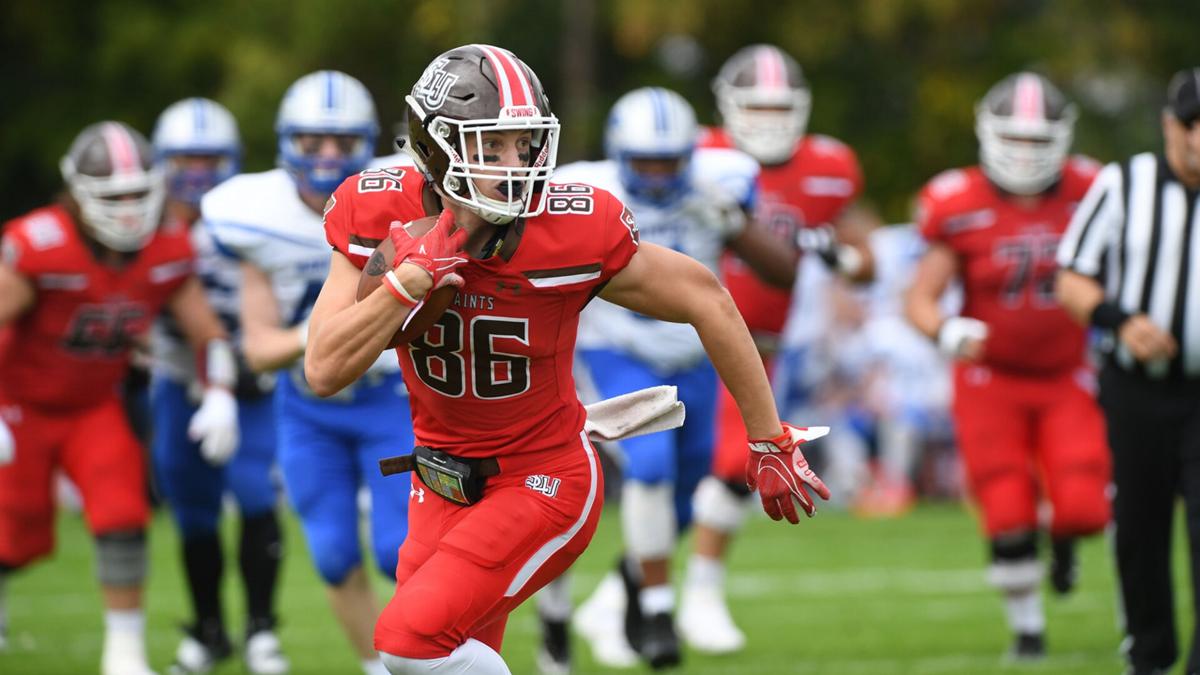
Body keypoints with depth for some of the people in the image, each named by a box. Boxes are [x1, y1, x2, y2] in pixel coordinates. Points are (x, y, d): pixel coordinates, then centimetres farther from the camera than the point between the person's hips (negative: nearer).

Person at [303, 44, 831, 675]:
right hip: (445, 482, 5)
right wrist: (411, 279, -28)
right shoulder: (386, 218, -13)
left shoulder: (571, 233, -22)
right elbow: (325, 370, -15)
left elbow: (707, 302, -10)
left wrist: (770, 443, -3)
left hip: (542, 485, -5)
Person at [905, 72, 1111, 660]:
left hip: (1066, 379, 1)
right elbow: (919, 299, -9)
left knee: (1083, 509, -12)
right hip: (991, 383, -1)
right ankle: (1026, 623, 18)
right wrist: (947, 331, -28)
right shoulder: (961, 206, -11)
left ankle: (1063, 537, 26)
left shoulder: (1086, 195, -6)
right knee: (1008, 518, -6)